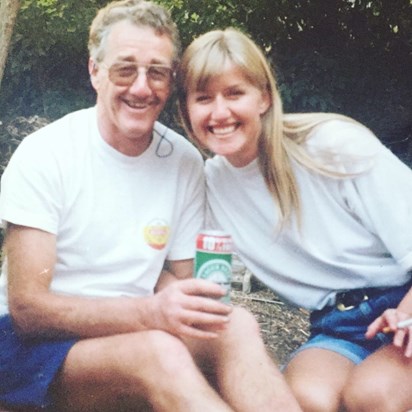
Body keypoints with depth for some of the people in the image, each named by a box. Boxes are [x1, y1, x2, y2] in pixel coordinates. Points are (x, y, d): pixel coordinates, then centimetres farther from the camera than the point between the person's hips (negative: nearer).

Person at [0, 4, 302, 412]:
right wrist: (150, 312, -32)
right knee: (159, 351, -34)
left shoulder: (184, 162, 0)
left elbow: (175, 275, 9)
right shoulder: (43, 153, -14)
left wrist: (179, 307, -16)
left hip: (133, 333, 4)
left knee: (236, 326, -26)